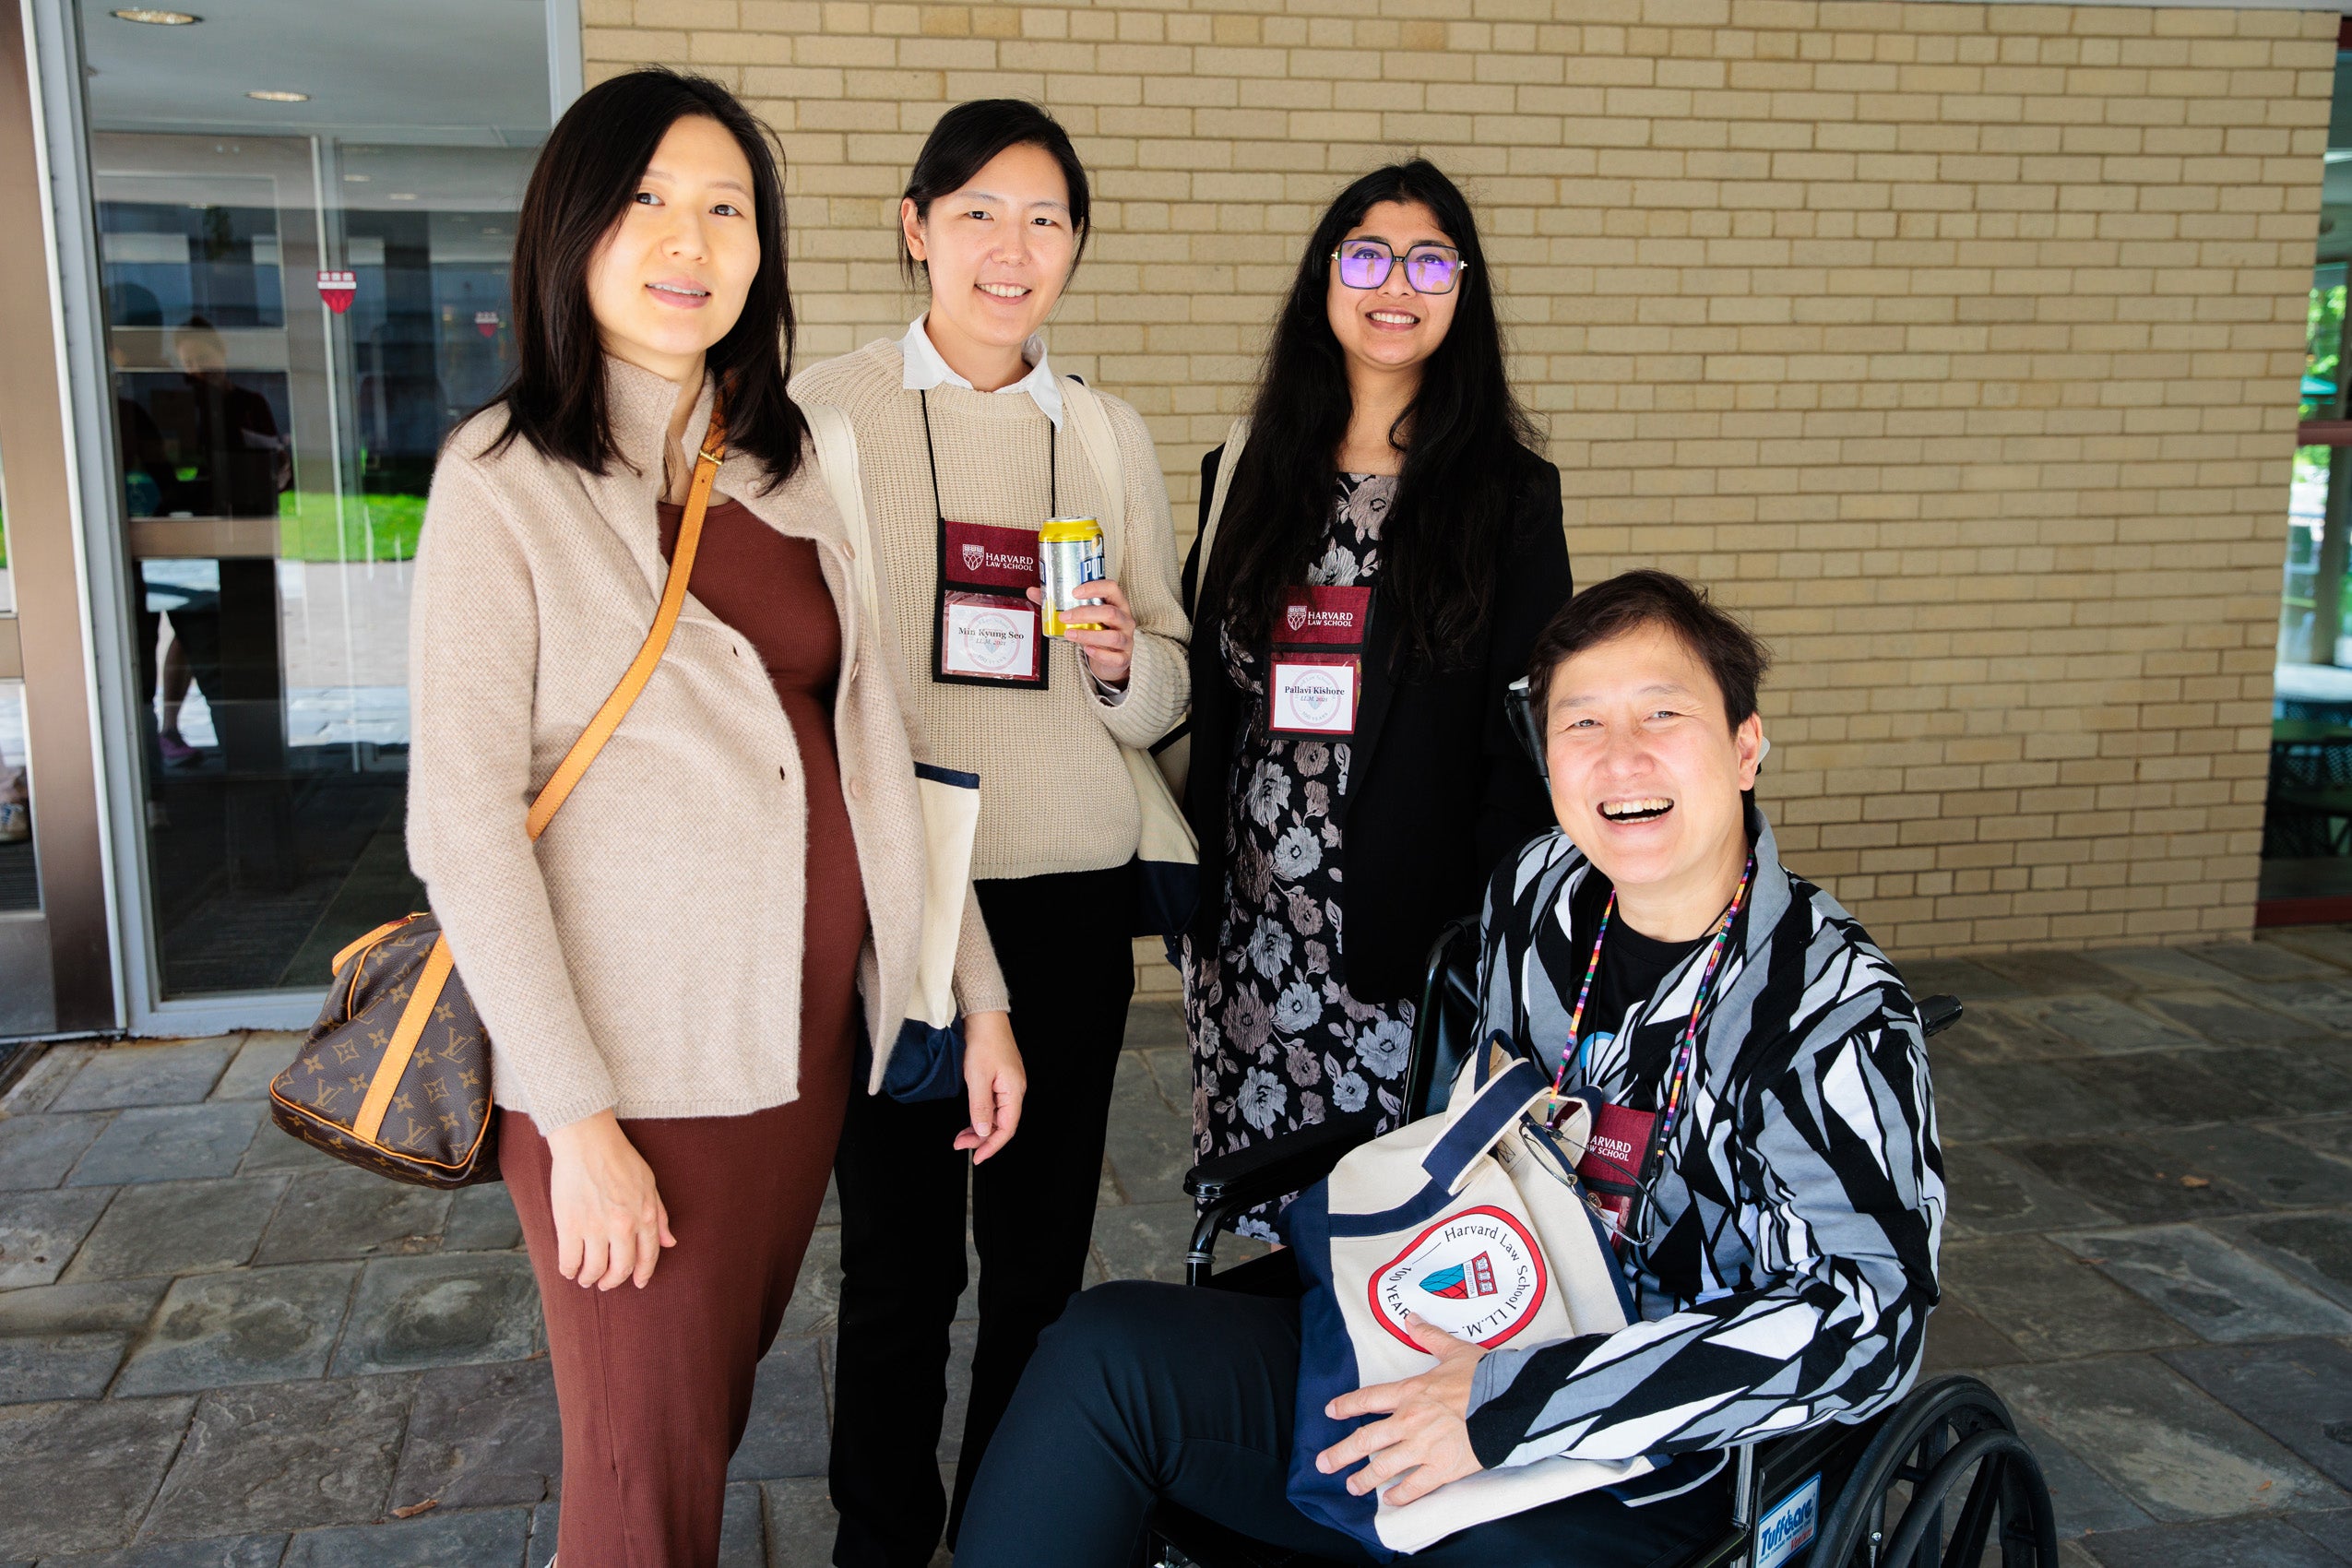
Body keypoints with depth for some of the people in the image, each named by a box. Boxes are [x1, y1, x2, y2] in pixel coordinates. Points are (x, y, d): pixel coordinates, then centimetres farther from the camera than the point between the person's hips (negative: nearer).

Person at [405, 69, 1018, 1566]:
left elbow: (882, 749, 9)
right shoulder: (508, 478, -8)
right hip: (628, 1061, -4)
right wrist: (579, 1118, -16)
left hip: (810, 1034, 5)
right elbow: (462, 822, -12)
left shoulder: (795, 464, 8)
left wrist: (982, 993, 6)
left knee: (728, 1392, 19)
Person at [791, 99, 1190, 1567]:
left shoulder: (1113, 437, 9)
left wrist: (1122, 661, -10)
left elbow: (1165, 698, 12)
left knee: (1042, 1256, 11)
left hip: (1072, 895, 3)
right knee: (901, 1254, 6)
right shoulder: (825, 409, 0)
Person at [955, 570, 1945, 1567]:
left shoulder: (1837, 1010, -15)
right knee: (1105, 1351, -15)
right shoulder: (1536, 895, 4)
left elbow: (1865, 1318, -25)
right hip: (1463, 1355, 6)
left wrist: (1508, 1409, -26)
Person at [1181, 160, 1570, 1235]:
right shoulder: (1249, 478, 9)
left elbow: (1527, 731, -2)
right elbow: (1202, 696, 12)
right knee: (1261, 1222, 9)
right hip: (1250, 926, 3)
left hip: (1414, 932, -3)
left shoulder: (1510, 496, 0)